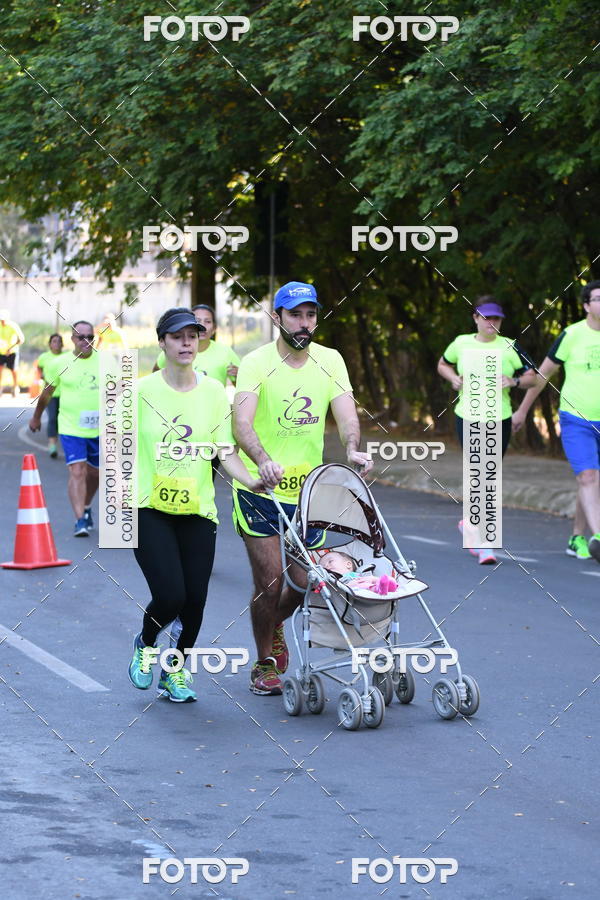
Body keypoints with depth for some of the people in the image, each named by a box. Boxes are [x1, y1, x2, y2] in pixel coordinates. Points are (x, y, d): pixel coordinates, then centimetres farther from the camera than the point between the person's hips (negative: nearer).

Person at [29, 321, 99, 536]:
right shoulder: (61, 363, -1)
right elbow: (47, 391, 12)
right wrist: (37, 417, 21)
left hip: (99, 429, 2)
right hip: (70, 428, -2)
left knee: (94, 472, 15)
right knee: (77, 472, -14)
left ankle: (86, 508, 40)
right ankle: (80, 520, -14)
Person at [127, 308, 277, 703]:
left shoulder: (214, 392, 3)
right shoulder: (142, 391, -3)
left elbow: (226, 451, 1)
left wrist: (251, 481, -16)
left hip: (197, 510, 3)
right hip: (149, 508, -3)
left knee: (194, 599, -1)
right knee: (170, 596, -15)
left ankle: (176, 672, 24)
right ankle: (145, 646, 18)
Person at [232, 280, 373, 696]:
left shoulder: (330, 361, 3)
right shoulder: (256, 363, -11)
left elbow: (346, 412, -7)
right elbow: (242, 422, -24)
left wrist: (352, 450, -29)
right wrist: (262, 460, -43)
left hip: (308, 489, 4)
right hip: (259, 490, -4)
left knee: (307, 579, 8)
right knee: (270, 579, -6)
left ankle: (275, 625, 41)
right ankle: (264, 664, 15)